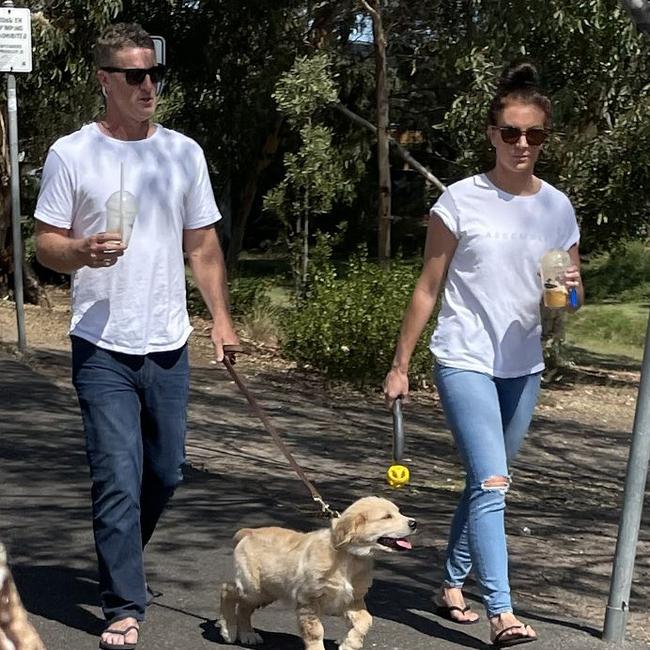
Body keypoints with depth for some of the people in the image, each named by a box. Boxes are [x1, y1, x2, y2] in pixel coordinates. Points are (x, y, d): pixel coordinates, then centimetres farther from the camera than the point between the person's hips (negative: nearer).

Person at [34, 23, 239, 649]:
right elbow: (46, 244, -1)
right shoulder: (71, 154, -3)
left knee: (165, 471, 14)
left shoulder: (183, 152, 7)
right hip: (103, 347, -4)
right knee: (119, 478, -7)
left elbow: (203, 244, 12)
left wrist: (221, 316, 2)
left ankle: (121, 559, 40)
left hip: (168, 344, 4)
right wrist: (84, 251, -23)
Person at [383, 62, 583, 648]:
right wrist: (400, 365, -1)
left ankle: (453, 585, 29)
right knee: (492, 484, -15)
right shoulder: (461, 201, -6)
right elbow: (428, 288, -1)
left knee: (486, 483, 13)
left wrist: (570, 290, -13)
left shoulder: (557, 207, 4)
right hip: (464, 361, -4)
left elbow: (571, 294, 13)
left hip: (522, 366, 5)